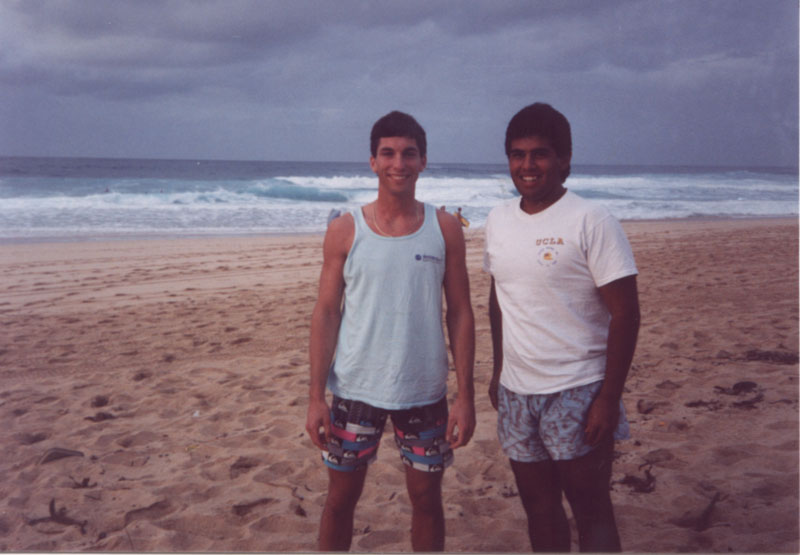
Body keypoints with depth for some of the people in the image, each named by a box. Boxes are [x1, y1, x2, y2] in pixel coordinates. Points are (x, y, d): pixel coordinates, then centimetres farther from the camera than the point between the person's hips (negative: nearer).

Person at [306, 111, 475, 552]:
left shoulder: (444, 229, -1)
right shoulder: (345, 230, -3)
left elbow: (460, 313, 1)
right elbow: (326, 313, -2)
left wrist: (465, 395, -4)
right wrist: (316, 396, -6)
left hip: (425, 392, 1)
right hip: (355, 390, 0)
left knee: (426, 497, 12)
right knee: (341, 497, 10)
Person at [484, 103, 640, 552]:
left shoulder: (592, 222, -12)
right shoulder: (498, 220, 6)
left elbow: (625, 313, -14)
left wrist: (608, 399, -17)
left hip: (576, 393, -5)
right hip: (516, 393, 6)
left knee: (591, 510, 3)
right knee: (539, 506, 16)